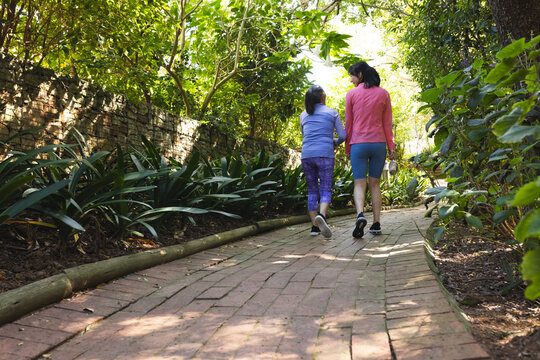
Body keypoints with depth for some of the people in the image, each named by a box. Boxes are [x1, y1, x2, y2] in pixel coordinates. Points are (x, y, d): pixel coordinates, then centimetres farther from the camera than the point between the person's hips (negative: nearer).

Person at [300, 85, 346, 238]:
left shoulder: (303, 115, 18)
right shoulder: (332, 113, 9)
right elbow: (343, 135, 4)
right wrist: (334, 144, 26)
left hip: (306, 155, 3)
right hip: (325, 155, -3)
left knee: (312, 191, 11)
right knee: (326, 190, -1)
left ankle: (314, 226, 7)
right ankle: (321, 216, -29)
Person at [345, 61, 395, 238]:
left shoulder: (351, 94, -1)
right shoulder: (383, 94, 6)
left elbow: (348, 124, 2)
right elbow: (387, 123, 6)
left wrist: (347, 147, 10)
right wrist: (391, 147, 9)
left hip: (358, 144, -2)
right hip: (379, 143, 2)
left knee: (359, 183, 1)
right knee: (375, 184, 10)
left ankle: (360, 214, -25)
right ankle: (376, 223, 8)